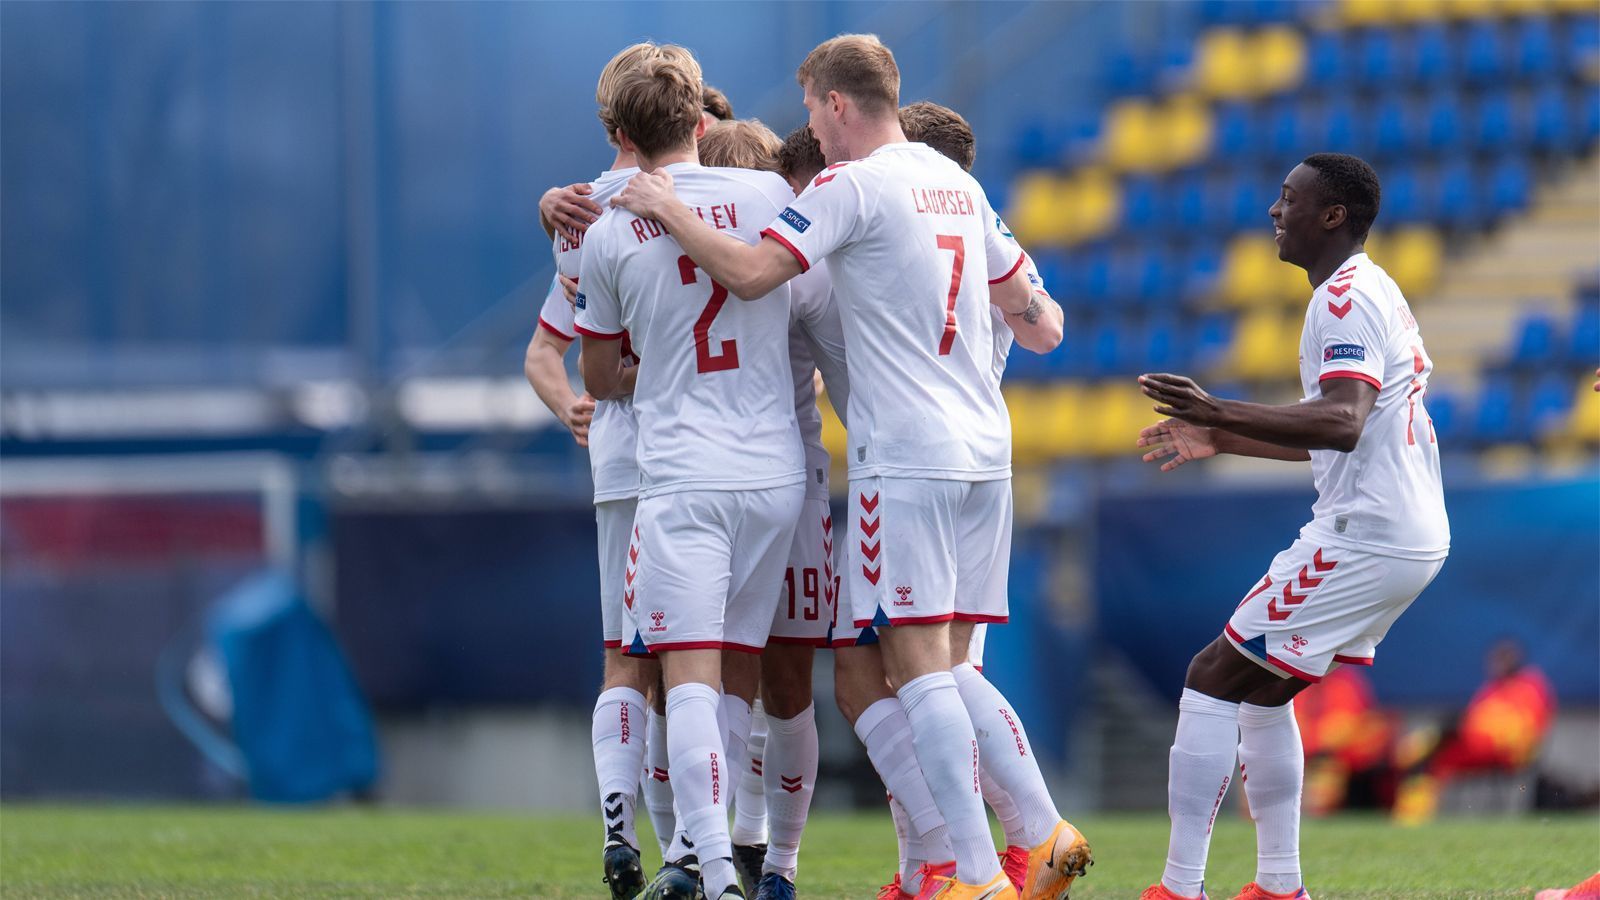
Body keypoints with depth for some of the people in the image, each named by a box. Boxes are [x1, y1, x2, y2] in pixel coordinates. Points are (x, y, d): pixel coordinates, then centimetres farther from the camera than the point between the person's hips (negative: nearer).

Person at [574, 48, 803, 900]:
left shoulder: (607, 235, -1)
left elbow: (597, 379, 11)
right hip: (776, 472, 3)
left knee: (690, 676, -8)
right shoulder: (769, 194, 2)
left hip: (682, 480, -3)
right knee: (737, 672, 12)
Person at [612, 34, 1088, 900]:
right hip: (983, 451, 8)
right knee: (946, 666, 13)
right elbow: (1016, 294, 26)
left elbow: (749, 272, -17)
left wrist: (666, 209, -4)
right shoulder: (957, 182, 15)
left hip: (905, 456, -8)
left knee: (918, 665, -8)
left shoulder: (851, 186, -9)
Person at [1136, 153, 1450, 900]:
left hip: (1364, 542, -10)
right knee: (1261, 691, 20)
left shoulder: (1347, 299, -14)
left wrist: (1219, 413, -38)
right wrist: (1220, 442, 29)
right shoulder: (1370, 293, 19)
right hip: (1417, 536, 10)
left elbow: (1343, 423, -30)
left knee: (1213, 680, -7)